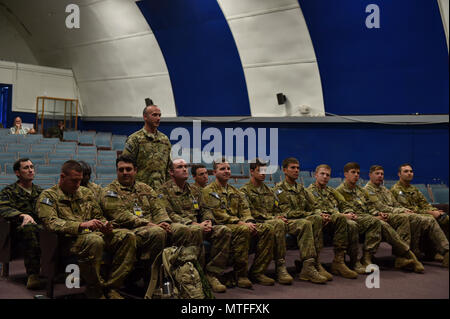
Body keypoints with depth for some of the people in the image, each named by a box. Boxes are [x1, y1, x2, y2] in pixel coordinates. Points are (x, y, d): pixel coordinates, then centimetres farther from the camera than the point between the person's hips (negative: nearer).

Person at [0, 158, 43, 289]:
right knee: (29, 228, -41)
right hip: (19, 228, -3)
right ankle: (32, 274, -41)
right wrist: (22, 215, -24)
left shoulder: (40, 191, 30)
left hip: (41, 226, 3)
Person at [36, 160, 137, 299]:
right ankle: (94, 291, -18)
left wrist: (105, 226, 2)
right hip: (69, 239, -6)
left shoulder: (86, 192, 23)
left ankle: (110, 287, -16)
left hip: (95, 234, 6)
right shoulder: (48, 196, 4)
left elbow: (99, 216, 27)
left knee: (128, 236, -17)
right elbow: (51, 223, -13)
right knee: (95, 240, -39)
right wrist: (81, 225, -24)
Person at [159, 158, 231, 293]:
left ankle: (212, 273, -19)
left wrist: (208, 222, -5)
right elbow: (169, 214, -11)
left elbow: (204, 210, 20)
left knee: (224, 230, -18)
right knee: (197, 231, -39)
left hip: (198, 226, 6)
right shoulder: (165, 190, 2)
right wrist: (194, 224, -19)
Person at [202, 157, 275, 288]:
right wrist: (240, 222, -19)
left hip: (241, 224, 7)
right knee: (243, 230, -38)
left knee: (267, 229, -15)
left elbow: (245, 209, 16)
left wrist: (249, 221, -8)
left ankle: (257, 271, -13)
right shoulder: (209, 191, 1)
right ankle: (241, 275, -27)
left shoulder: (235, 192, 25)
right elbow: (218, 214, -11)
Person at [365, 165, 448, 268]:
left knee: (430, 221, -11)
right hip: (386, 217, -9)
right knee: (415, 219, -34)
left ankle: (446, 251, -18)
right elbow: (380, 208, -10)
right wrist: (401, 211, -13)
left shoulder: (385, 190, 31)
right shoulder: (368, 190, 1)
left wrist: (405, 210, 2)